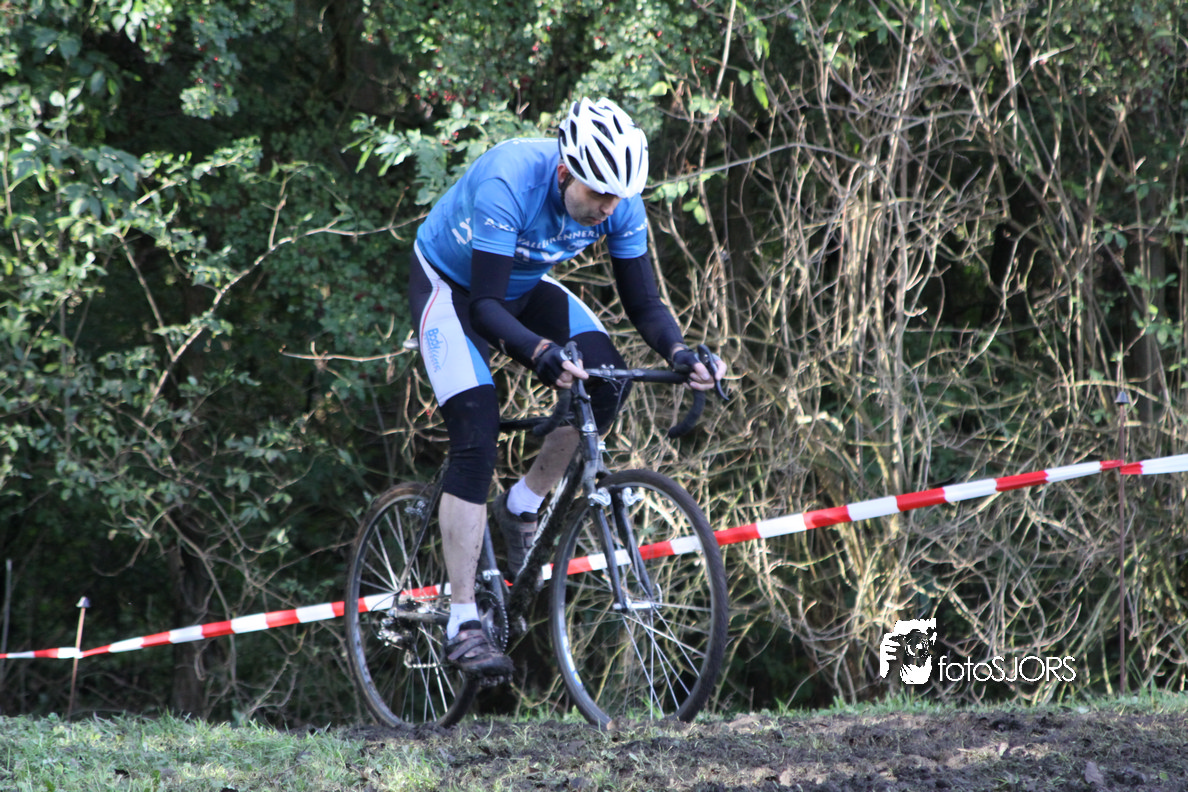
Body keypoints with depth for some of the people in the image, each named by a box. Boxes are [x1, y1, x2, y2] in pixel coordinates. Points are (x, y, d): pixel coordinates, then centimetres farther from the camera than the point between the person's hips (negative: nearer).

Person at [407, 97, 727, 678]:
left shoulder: (620, 203, -21)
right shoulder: (509, 183, -37)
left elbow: (643, 301, -14)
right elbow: (485, 305, -37)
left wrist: (679, 353, -33)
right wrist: (541, 353, -53)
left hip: (524, 287, 6)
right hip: (450, 285, -6)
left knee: (606, 378, -19)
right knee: (476, 437, -20)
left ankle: (522, 509, 2)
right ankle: (462, 623, -16)